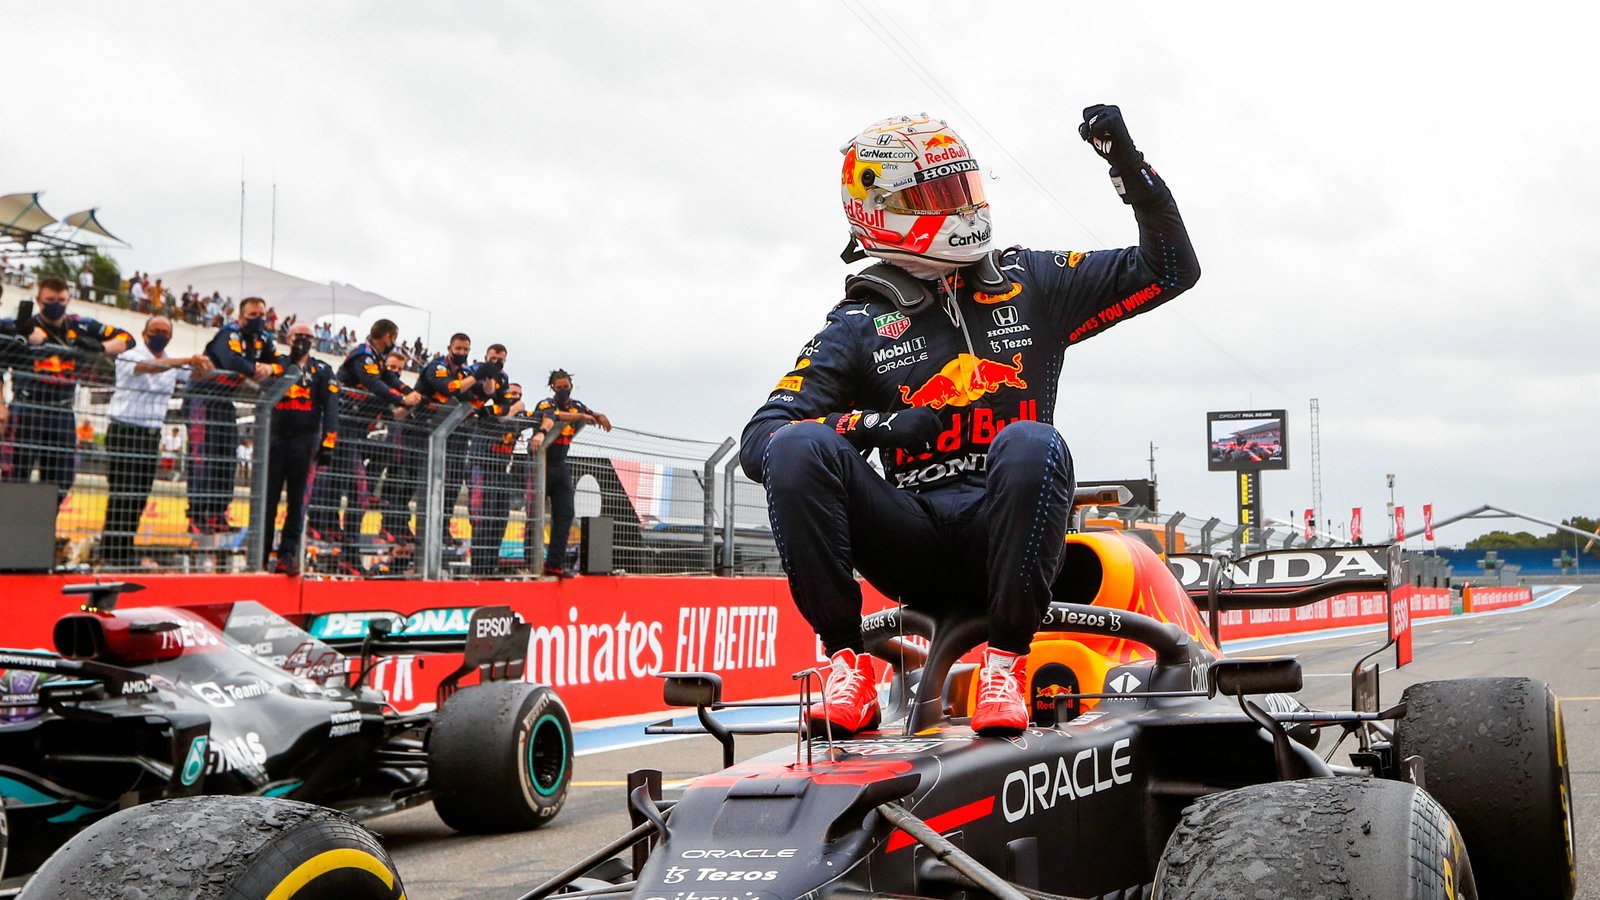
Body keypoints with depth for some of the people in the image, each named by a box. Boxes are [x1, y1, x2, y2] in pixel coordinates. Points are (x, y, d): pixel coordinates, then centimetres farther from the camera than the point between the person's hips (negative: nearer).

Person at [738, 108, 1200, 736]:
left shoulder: (1030, 283, 14)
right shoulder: (858, 325, 9)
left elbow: (1171, 268, 16)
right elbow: (757, 442, -1)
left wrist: (1128, 164, 2)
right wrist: (869, 425, -18)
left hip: (1002, 535, 0)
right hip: (913, 544, 0)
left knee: (1032, 445, -34)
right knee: (800, 447, -25)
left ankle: (1006, 660, -25)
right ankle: (847, 661, -22)